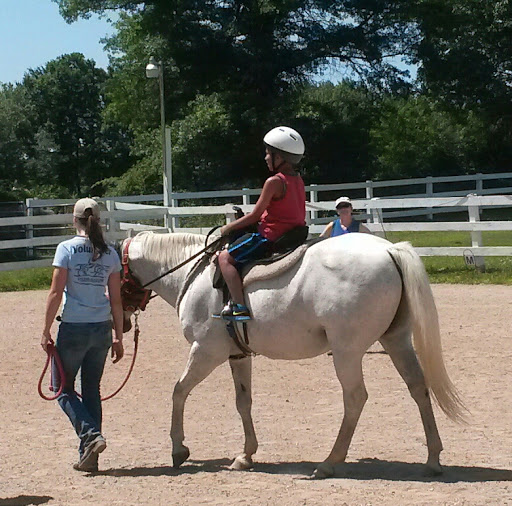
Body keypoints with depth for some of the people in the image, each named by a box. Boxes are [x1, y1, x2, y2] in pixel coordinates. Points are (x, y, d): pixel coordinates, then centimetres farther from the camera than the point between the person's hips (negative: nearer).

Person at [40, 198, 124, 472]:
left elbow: (56, 292, -10)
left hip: (73, 328, -4)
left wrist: (46, 329, -3)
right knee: (92, 389, 13)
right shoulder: (110, 253, 3)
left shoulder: (67, 249, -8)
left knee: (63, 388, 10)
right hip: (102, 329, 4)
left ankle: (91, 436, -10)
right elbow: (116, 299, 5)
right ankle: (88, 456, 14)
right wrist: (119, 337, 11)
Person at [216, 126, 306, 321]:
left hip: (270, 237, -10)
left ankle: (239, 306, -21)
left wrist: (228, 228, 0)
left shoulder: (274, 182, -16)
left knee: (225, 257, -9)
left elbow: (254, 216, -13)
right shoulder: (298, 180, 10)